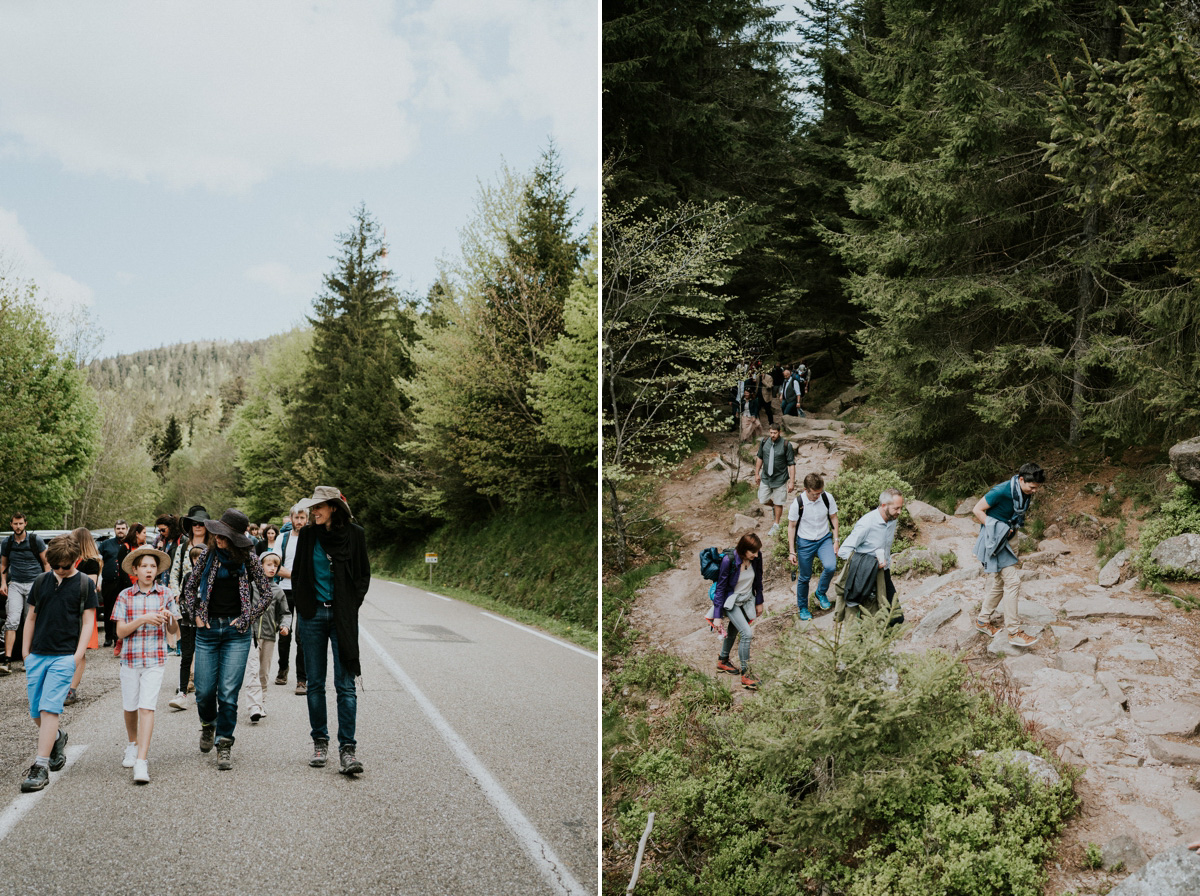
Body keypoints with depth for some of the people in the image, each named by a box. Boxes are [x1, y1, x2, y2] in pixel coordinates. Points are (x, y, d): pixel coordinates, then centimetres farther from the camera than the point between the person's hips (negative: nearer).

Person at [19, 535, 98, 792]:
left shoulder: (85, 584, 0)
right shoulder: (41, 581, 8)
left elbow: (88, 622, 1)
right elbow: (31, 618, 15)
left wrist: (78, 655, -7)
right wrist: (25, 654, 12)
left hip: (64, 656, -4)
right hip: (37, 655, 4)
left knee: (49, 709, -12)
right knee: (35, 712, 8)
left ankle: (41, 767, -11)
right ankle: (57, 738, 37)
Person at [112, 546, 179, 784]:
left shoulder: (165, 594, 1)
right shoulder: (125, 596, 1)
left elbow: (174, 630, 5)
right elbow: (120, 631, -4)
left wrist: (170, 618, -16)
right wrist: (143, 619, -18)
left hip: (155, 659, -1)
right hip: (130, 658, 2)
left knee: (147, 708, -10)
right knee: (130, 707, 13)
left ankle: (141, 761, -12)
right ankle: (133, 745, 40)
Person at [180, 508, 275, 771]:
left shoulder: (248, 559, -2)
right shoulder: (208, 555, 2)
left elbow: (266, 593, 5)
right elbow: (190, 585, 14)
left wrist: (246, 619, -1)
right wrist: (195, 615, 5)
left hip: (236, 632, -2)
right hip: (207, 629, 2)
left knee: (228, 692, -6)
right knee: (204, 691, 2)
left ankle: (224, 744, 8)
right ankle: (208, 725, 35)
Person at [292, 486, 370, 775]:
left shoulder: (354, 534, 0)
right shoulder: (307, 535, 6)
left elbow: (363, 575, 6)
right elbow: (297, 574, 14)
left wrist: (351, 607, -2)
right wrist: (302, 606, 5)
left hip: (343, 617, -2)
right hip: (312, 615, 2)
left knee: (345, 684, -6)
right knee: (315, 683, 8)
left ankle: (347, 749, -4)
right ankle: (320, 743, 19)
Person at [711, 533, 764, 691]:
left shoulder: (756, 557, -15)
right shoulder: (728, 560, -29)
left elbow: (758, 580, 3)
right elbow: (720, 588, -20)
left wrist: (759, 602, 13)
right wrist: (717, 615, -17)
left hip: (747, 599, 6)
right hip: (731, 602, -6)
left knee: (734, 630, 21)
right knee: (747, 633, -15)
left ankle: (723, 661, 44)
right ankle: (745, 674, -3)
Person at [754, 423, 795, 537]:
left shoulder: (786, 445, -16)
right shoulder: (764, 442, -5)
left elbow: (791, 464, -11)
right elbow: (759, 458, 10)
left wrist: (792, 481, -13)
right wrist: (757, 473, 12)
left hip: (780, 479, -3)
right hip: (765, 477, 4)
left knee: (778, 503, 7)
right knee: (762, 500, 6)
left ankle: (776, 525, 25)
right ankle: (774, 506, 39)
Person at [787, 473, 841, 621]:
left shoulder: (827, 498, -14)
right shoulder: (798, 503, -19)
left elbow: (833, 518, 3)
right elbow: (791, 526, -7)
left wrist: (836, 540, 1)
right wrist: (792, 552, -7)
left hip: (824, 538, 2)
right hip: (805, 542, -1)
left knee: (830, 566, -23)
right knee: (804, 577, 7)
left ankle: (821, 592, 6)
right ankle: (803, 608, 30)